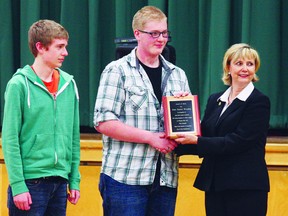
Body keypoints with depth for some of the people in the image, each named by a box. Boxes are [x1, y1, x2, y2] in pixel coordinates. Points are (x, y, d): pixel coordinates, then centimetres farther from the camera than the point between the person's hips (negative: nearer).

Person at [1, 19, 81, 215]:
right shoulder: (20, 85, -7)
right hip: (30, 182, -5)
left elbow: (74, 136, 13)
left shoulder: (69, 84, 9)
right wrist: (17, 185, -14)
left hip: (60, 181, 5)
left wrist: (74, 180, 9)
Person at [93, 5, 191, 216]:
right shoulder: (117, 71, -2)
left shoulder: (177, 75, 15)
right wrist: (150, 138, -15)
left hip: (166, 178, 5)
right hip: (125, 177, -5)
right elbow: (104, 122, -10)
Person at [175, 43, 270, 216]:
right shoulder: (215, 100, 14)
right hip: (214, 184, 6)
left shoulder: (259, 102, -6)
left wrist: (196, 141, -17)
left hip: (246, 187, -6)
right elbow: (205, 138, 11)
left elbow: (238, 141, -15)